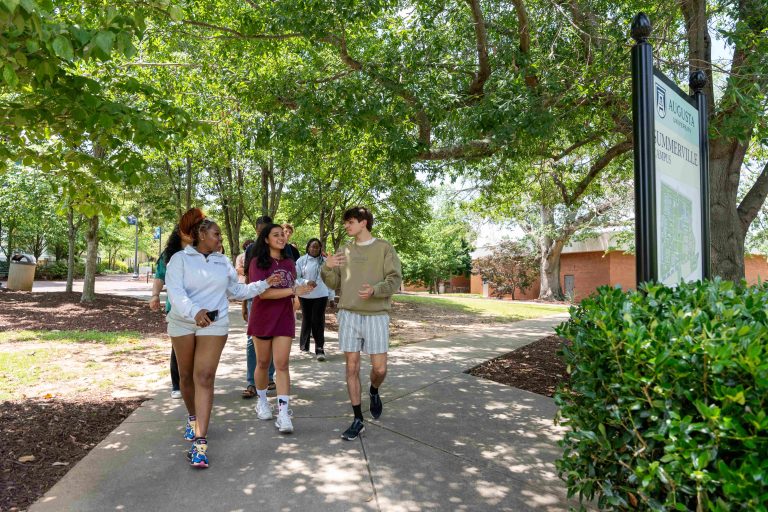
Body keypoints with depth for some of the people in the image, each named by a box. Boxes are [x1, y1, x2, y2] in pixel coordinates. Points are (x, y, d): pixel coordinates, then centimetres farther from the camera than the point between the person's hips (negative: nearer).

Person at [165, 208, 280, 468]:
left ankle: (200, 442, -12)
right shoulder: (180, 259, -2)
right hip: (183, 323, -1)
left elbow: (237, 290, 16)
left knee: (205, 377, -10)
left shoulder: (223, 262, 11)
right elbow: (175, 291, -16)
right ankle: (193, 417, 40)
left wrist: (265, 284, 8)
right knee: (186, 376, 13)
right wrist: (194, 311, -31)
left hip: (214, 324, 1)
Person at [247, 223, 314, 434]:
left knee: (282, 364, -5)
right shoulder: (257, 262, -7)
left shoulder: (289, 263, 7)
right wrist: (294, 290, -23)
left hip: (284, 318, 2)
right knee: (263, 363, 11)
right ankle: (262, 401, 34)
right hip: (262, 319, -2)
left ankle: (283, 413, -7)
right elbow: (262, 292, -19)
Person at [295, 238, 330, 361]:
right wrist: (306, 282, -20)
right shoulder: (302, 260, -1)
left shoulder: (324, 261, 6)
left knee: (318, 321, -5)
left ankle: (320, 349, -4)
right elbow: (295, 277, -3)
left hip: (321, 295, 0)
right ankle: (304, 345, 27)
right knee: (306, 320, 10)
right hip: (305, 295, 0)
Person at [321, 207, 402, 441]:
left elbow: (395, 280, -6)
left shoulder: (384, 248, 1)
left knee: (379, 368, -2)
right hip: (348, 314, 3)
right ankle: (358, 420, 15)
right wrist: (327, 268, -9)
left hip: (376, 315, -3)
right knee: (352, 367, 3)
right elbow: (334, 284, 11)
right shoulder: (344, 250, 12)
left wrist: (374, 290, -25)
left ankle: (374, 392, 34)